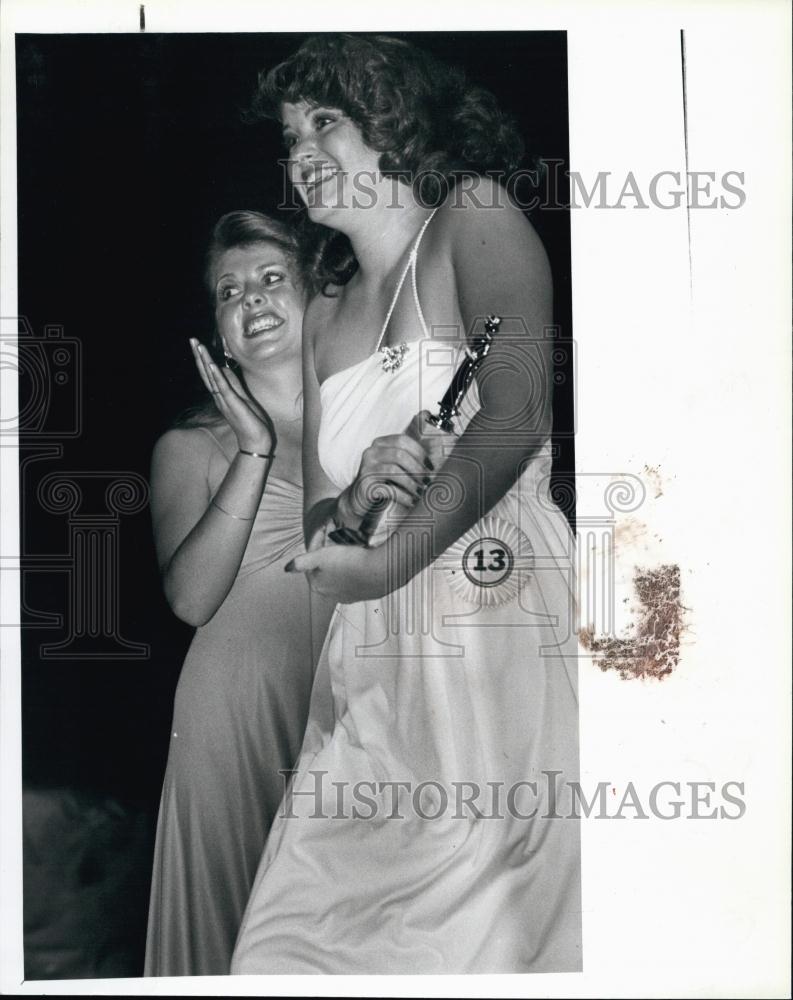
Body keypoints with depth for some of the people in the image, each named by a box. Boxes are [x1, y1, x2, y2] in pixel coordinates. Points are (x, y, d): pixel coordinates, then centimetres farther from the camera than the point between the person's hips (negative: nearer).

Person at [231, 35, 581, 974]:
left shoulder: (474, 219, 1)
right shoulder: (324, 315, 19)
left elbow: (517, 416, -14)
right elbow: (316, 523, 16)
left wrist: (388, 560, -20)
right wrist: (353, 501, -7)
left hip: (502, 618, -6)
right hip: (372, 655, 6)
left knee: (483, 924, -6)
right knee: (296, 939, 2)